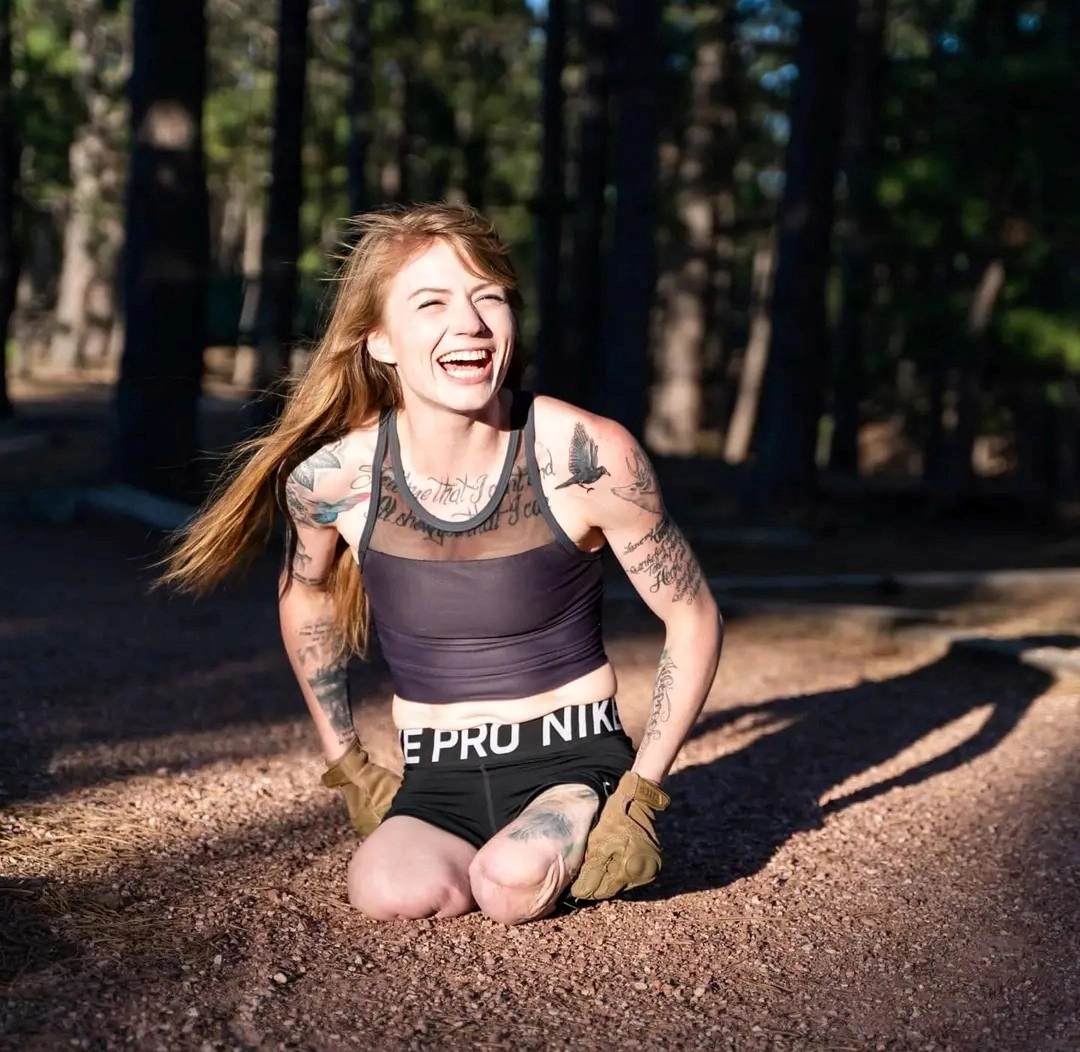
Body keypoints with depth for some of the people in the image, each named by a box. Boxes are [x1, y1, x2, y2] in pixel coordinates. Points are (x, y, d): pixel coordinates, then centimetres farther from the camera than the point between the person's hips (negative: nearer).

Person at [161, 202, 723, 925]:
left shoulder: (589, 457, -17)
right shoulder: (328, 475, -11)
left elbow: (695, 617, -4)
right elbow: (305, 596, 14)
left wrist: (643, 788, -7)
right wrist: (347, 764, 14)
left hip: (574, 763, -2)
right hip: (437, 785, 2)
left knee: (516, 884, -32)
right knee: (393, 894, -28)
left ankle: (574, 845, 6)